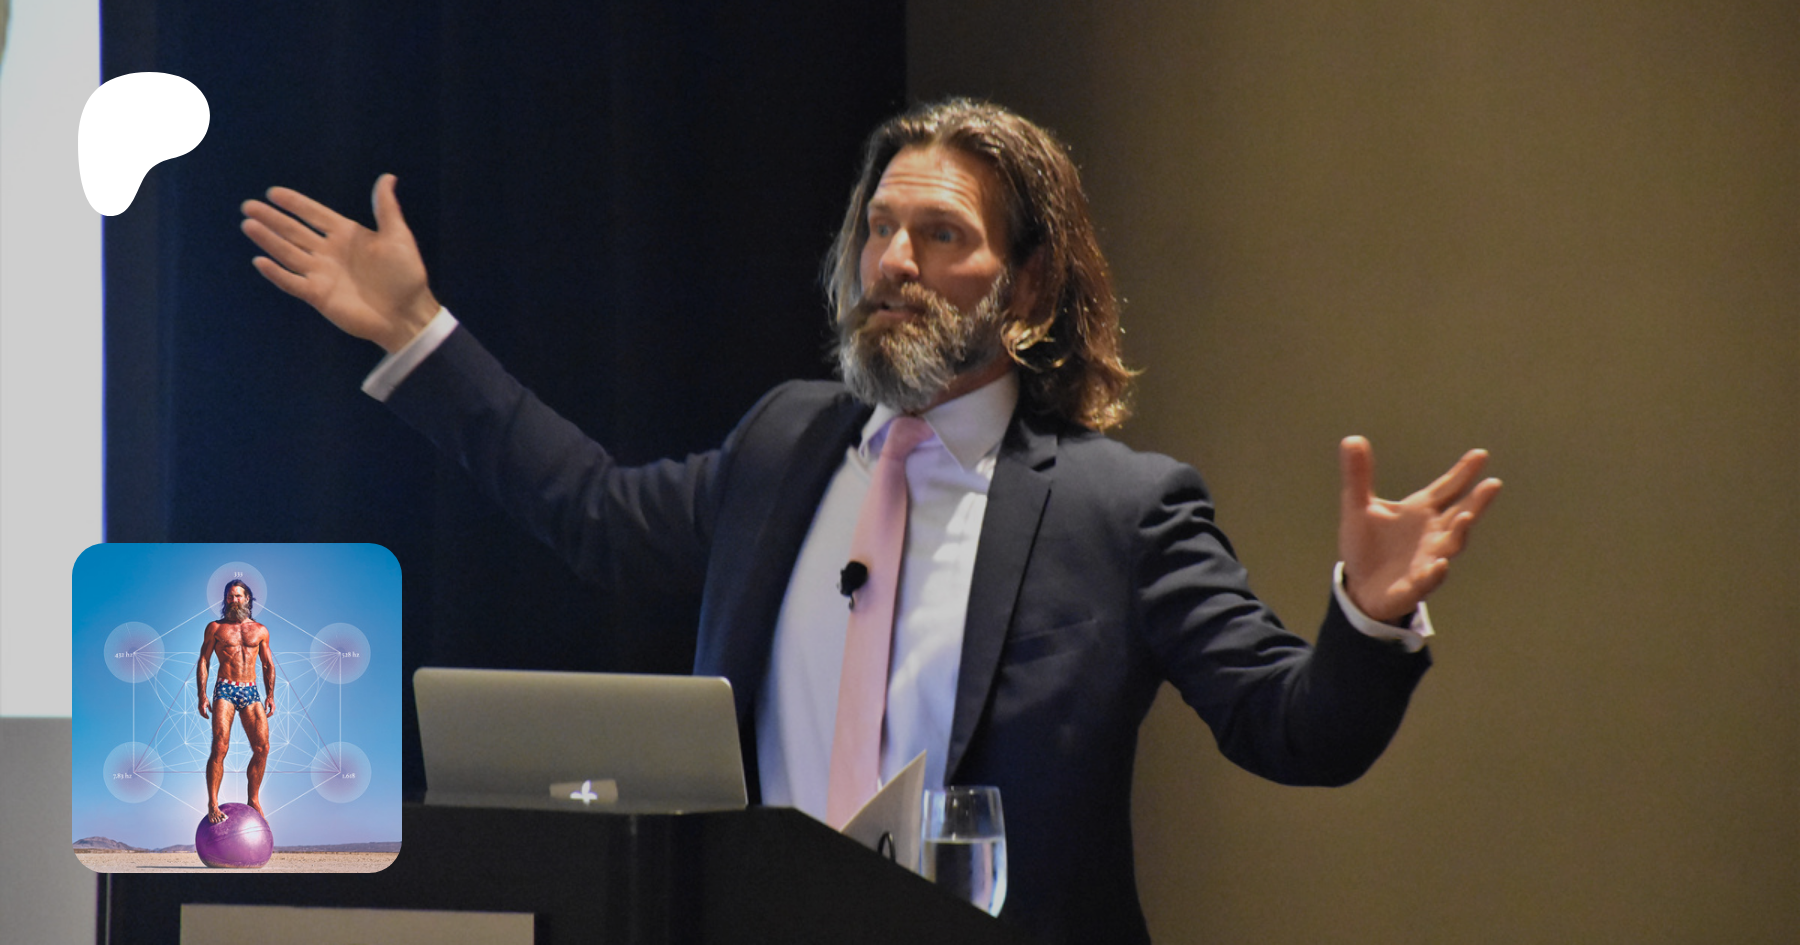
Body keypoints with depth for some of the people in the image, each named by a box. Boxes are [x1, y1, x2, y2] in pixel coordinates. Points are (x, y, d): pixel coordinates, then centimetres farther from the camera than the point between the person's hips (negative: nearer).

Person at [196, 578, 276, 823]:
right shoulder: (215, 628, 9)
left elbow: (268, 665, 20)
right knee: (220, 745, -17)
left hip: (251, 692, 3)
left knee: (262, 747, -6)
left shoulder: (260, 631, 16)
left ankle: (254, 800, 9)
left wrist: (271, 695, 7)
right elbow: (203, 662, 7)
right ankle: (212, 803, -15)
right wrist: (202, 696, -3)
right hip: (225, 690, -3)